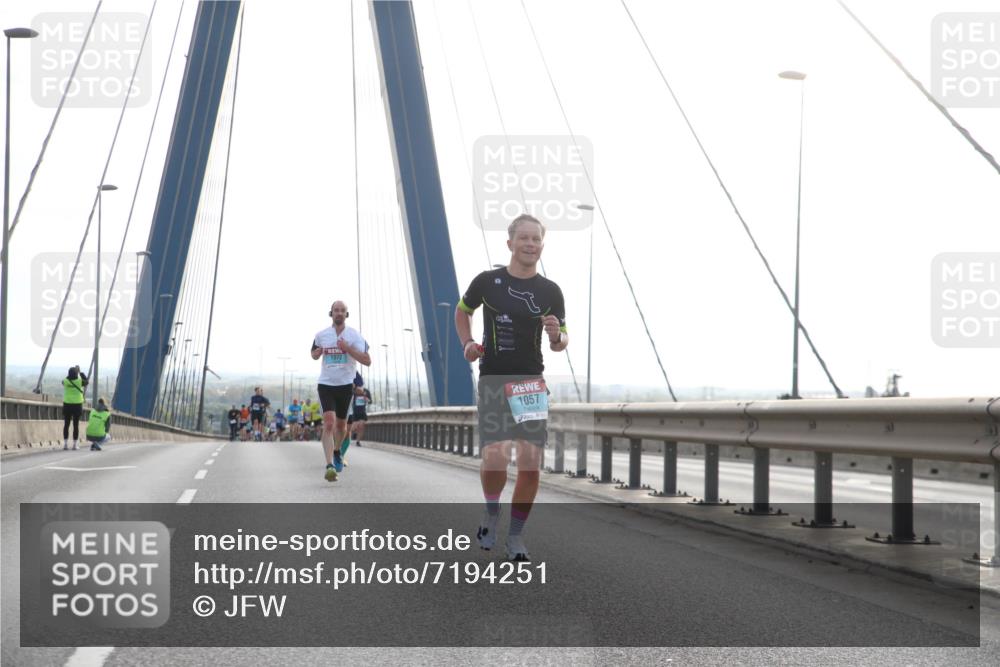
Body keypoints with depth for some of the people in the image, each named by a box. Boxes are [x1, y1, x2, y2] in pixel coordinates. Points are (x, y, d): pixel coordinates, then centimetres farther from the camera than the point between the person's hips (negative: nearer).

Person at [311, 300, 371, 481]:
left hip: (346, 385, 1)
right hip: (326, 384, -1)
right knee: (329, 423, -18)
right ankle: (330, 466, -25)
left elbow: (367, 361, -11)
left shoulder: (354, 335, -4)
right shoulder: (321, 335, 2)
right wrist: (318, 352, -3)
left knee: (341, 424, 14)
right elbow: (313, 354, 22)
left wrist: (348, 348, -22)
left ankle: (337, 452, 44)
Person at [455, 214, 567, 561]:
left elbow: (562, 341, 9)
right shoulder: (487, 281, -1)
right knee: (495, 458, -18)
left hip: (532, 383, 2)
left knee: (530, 466, -1)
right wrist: (467, 343, 3)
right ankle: (491, 512, 13)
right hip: (493, 380, -2)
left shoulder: (550, 291, 3)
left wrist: (556, 337, -14)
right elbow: (462, 310, 18)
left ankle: (515, 536, 15)